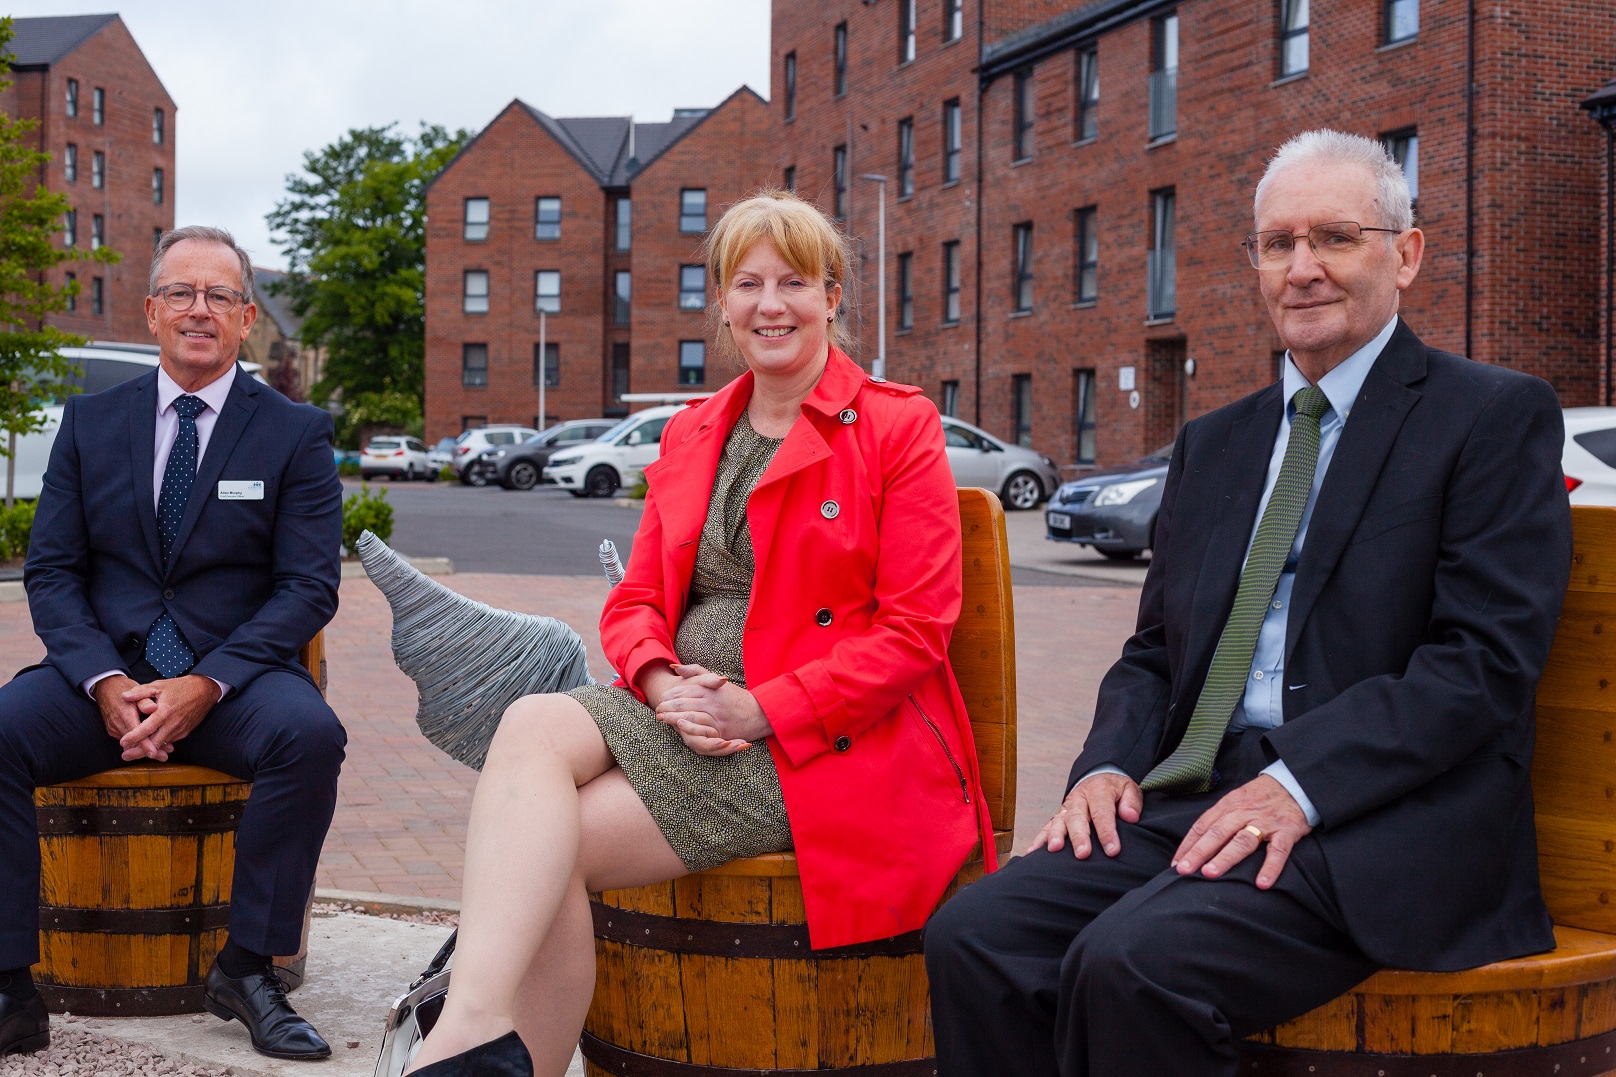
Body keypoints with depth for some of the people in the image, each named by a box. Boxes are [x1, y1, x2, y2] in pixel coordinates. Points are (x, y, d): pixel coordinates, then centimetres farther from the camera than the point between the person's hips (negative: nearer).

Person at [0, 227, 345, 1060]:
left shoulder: (295, 434, 4)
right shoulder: (90, 422, 12)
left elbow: (309, 587, -3)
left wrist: (206, 685, -18)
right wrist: (105, 682, -13)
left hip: (235, 681, -2)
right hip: (103, 673, 2)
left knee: (310, 733, -33)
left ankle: (247, 968, -18)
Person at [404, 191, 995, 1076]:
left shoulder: (897, 426, -1)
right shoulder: (691, 434, 18)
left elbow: (914, 630, -8)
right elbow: (633, 602, 15)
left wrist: (756, 708, -16)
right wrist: (663, 683, -9)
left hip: (829, 739, -5)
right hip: (682, 713, 5)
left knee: (549, 845, -22)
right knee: (531, 725, -27)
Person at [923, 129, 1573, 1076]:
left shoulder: (1499, 416, 1)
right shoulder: (1215, 442, 21)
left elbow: (1485, 658, -10)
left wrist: (1302, 784, -20)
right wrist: (1111, 762, 1)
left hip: (1384, 821, -6)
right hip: (1194, 801, 6)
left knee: (1133, 961, -31)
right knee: (975, 937, -18)